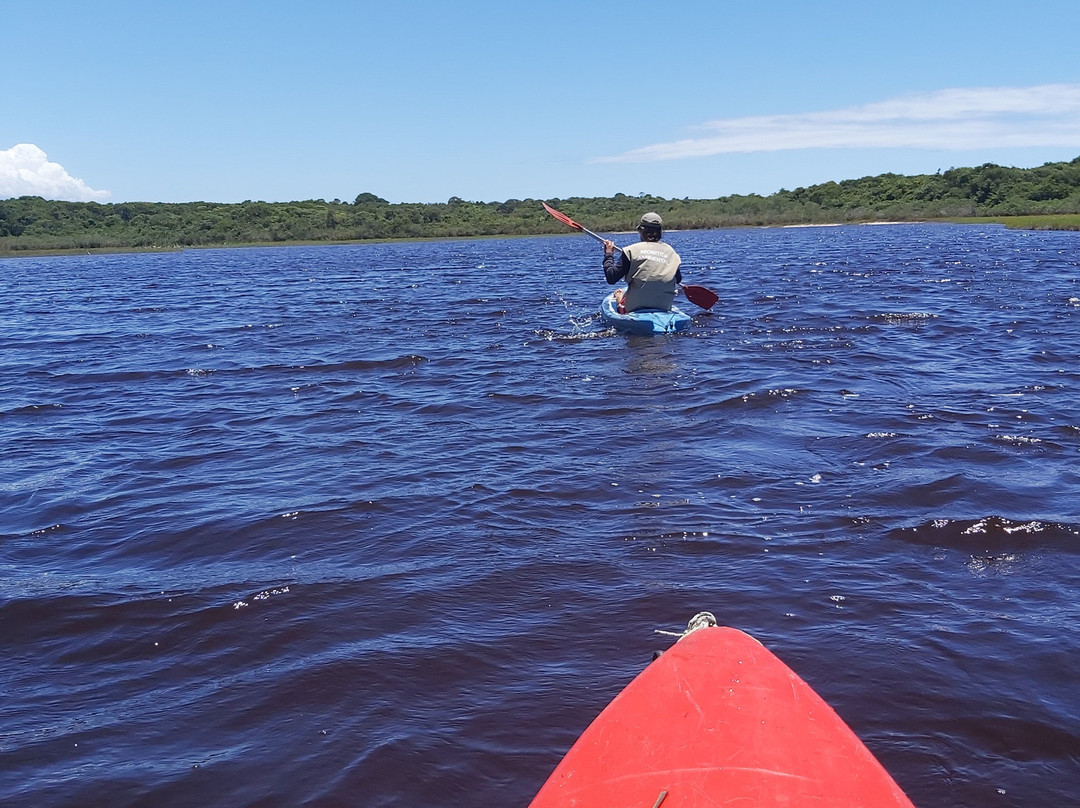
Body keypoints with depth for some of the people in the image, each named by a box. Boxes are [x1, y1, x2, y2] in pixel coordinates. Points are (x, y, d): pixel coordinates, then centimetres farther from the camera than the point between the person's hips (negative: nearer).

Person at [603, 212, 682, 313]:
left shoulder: (631, 250, -7)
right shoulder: (670, 252, 2)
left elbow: (612, 279, -6)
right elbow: (678, 280, 15)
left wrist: (608, 255, 8)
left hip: (634, 307, -1)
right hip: (665, 308, 1)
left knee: (618, 293, 31)